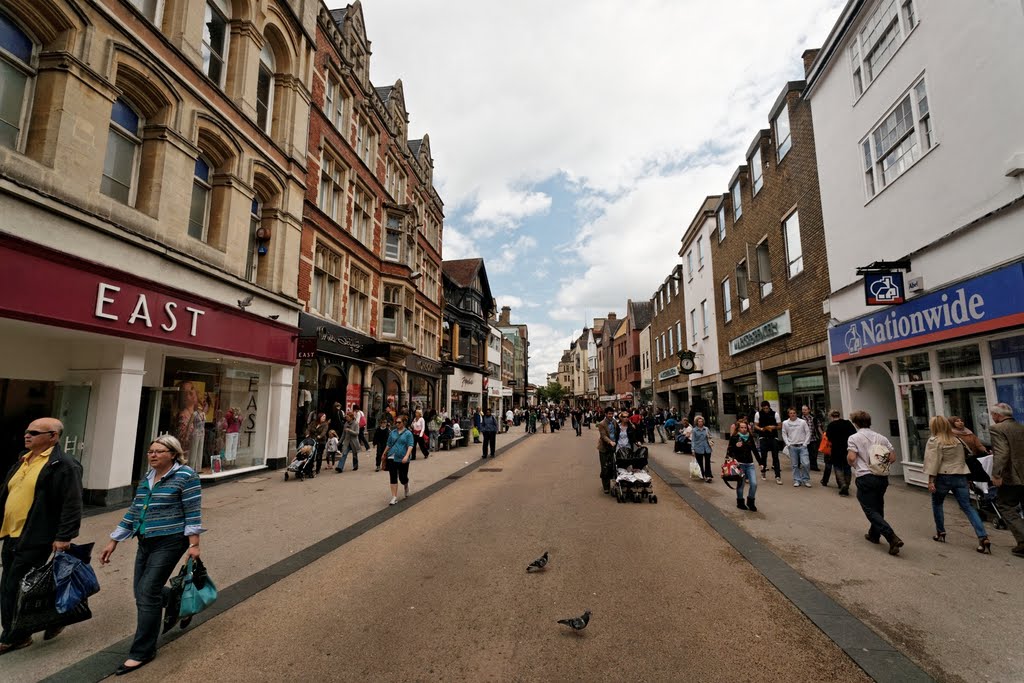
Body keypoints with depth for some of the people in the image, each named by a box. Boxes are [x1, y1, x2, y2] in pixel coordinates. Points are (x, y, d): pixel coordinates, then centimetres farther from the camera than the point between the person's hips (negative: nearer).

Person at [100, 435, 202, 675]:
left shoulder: (185, 476, -12)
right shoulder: (146, 478, 11)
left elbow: (193, 512, -15)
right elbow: (133, 512, 18)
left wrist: (193, 544, -20)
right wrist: (113, 541, 17)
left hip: (169, 542, -8)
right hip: (146, 543, 8)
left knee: (148, 592, -8)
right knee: (142, 593, 11)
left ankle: (143, 652, 7)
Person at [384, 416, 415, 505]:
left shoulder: (408, 433, -5)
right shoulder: (392, 432, 8)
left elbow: (410, 446, -12)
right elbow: (389, 445, 18)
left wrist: (406, 456, -25)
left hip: (403, 460, -3)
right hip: (392, 458, 3)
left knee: (403, 477, 6)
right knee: (393, 478, 0)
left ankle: (406, 487, 40)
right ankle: (394, 497, 6)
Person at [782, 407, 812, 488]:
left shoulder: (802, 422, 0)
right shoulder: (785, 423, 3)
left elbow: (808, 433, 2)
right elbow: (784, 434, 8)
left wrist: (805, 443, -5)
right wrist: (788, 444, -2)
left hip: (802, 446, -1)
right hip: (792, 447, 1)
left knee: (805, 463, -8)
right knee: (795, 465, 5)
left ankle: (806, 480, 9)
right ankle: (797, 480, 14)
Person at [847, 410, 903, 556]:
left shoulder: (854, 438, -8)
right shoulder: (881, 438, 9)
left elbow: (851, 458, -17)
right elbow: (893, 457, 7)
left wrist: (853, 466, 5)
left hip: (865, 477, -6)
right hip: (883, 477, 6)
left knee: (871, 510, -1)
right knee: (878, 507, 21)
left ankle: (892, 538, -16)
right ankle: (874, 534, 33)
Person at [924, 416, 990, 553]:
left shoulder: (934, 441, -9)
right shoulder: (958, 439, 10)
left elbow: (933, 461, -14)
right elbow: (962, 457, 18)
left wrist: (931, 480, -12)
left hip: (943, 477, -5)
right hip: (960, 476, 5)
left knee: (937, 504, 16)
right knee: (968, 507, 3)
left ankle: (940, 533, 22)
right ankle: (983, 538, -9)